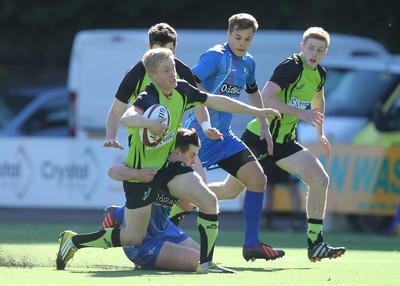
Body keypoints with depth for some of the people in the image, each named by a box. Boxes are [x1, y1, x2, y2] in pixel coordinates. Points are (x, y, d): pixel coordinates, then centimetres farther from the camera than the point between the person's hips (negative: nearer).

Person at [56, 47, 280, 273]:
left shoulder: (181, 90, -4)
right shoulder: (148, 99, -26)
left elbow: (217, 102, 7)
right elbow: (127, 118, -47)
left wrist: (256, 111, 7)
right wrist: (149, 122, -66)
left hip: (167, 164, 7)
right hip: (141, 170, -7)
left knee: (209, 200, -14)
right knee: (133, 239, 0)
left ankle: (205, 263, -4)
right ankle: (73, 241, 19)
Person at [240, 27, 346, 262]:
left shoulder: (320, 74, 9)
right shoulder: (292, 66, -17)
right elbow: (266, 97, -27)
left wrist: (320, 134, 28)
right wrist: (300, 113, -27)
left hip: (285, 141, 7)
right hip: (259, 136, -7)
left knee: (320, 179, -5)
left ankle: (315, 244, 0)